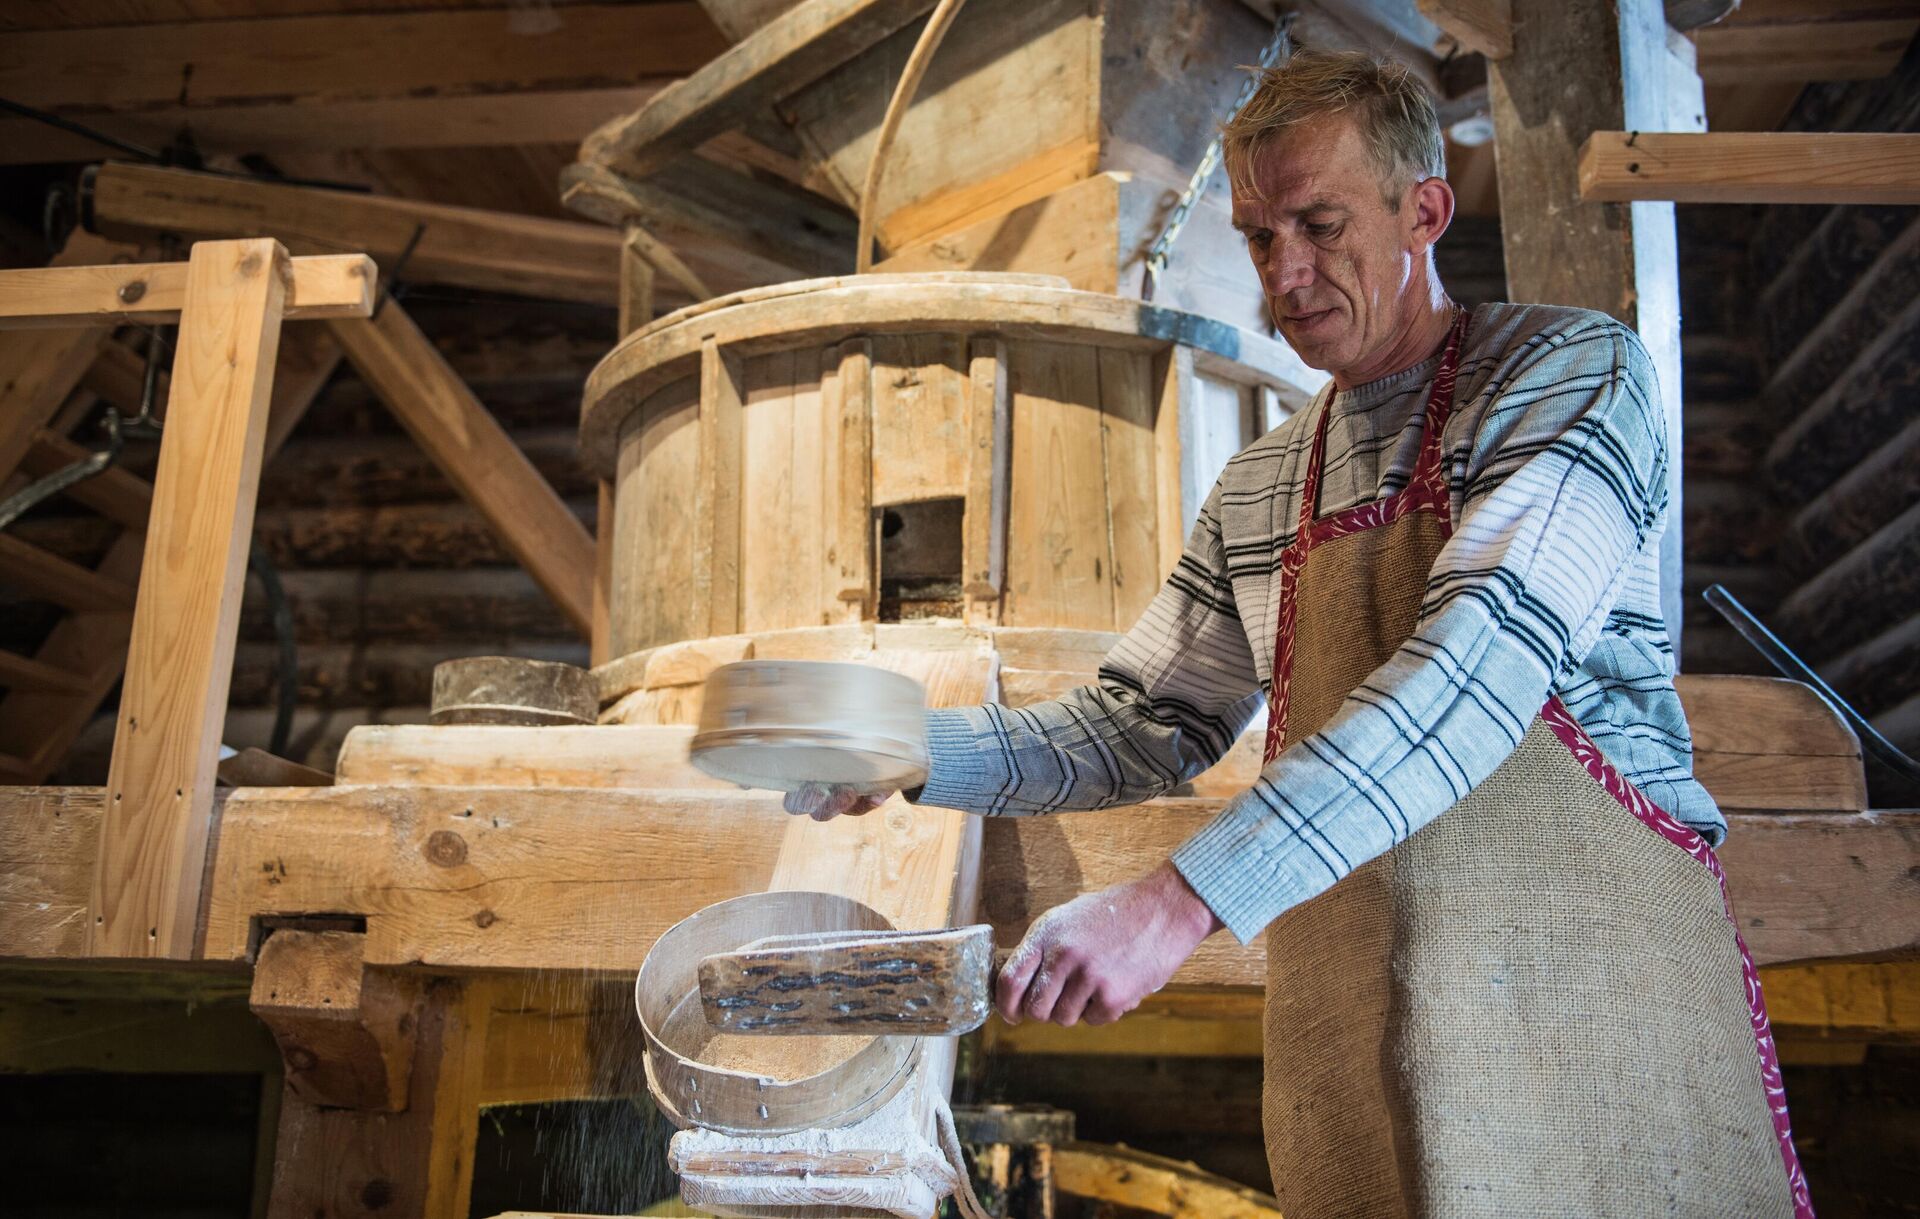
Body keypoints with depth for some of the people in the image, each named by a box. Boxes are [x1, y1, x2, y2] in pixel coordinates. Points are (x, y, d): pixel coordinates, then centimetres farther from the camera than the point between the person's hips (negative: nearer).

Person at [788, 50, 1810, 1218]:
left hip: (1595, 990, -4)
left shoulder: (1573, 372, -7)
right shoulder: (1257, 494, 11)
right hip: (1348, 1030, 5)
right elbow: (1145, 728, 13)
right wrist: (914, 751, -4)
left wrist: (1185, 897, -30)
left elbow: (1488, 656, -22)